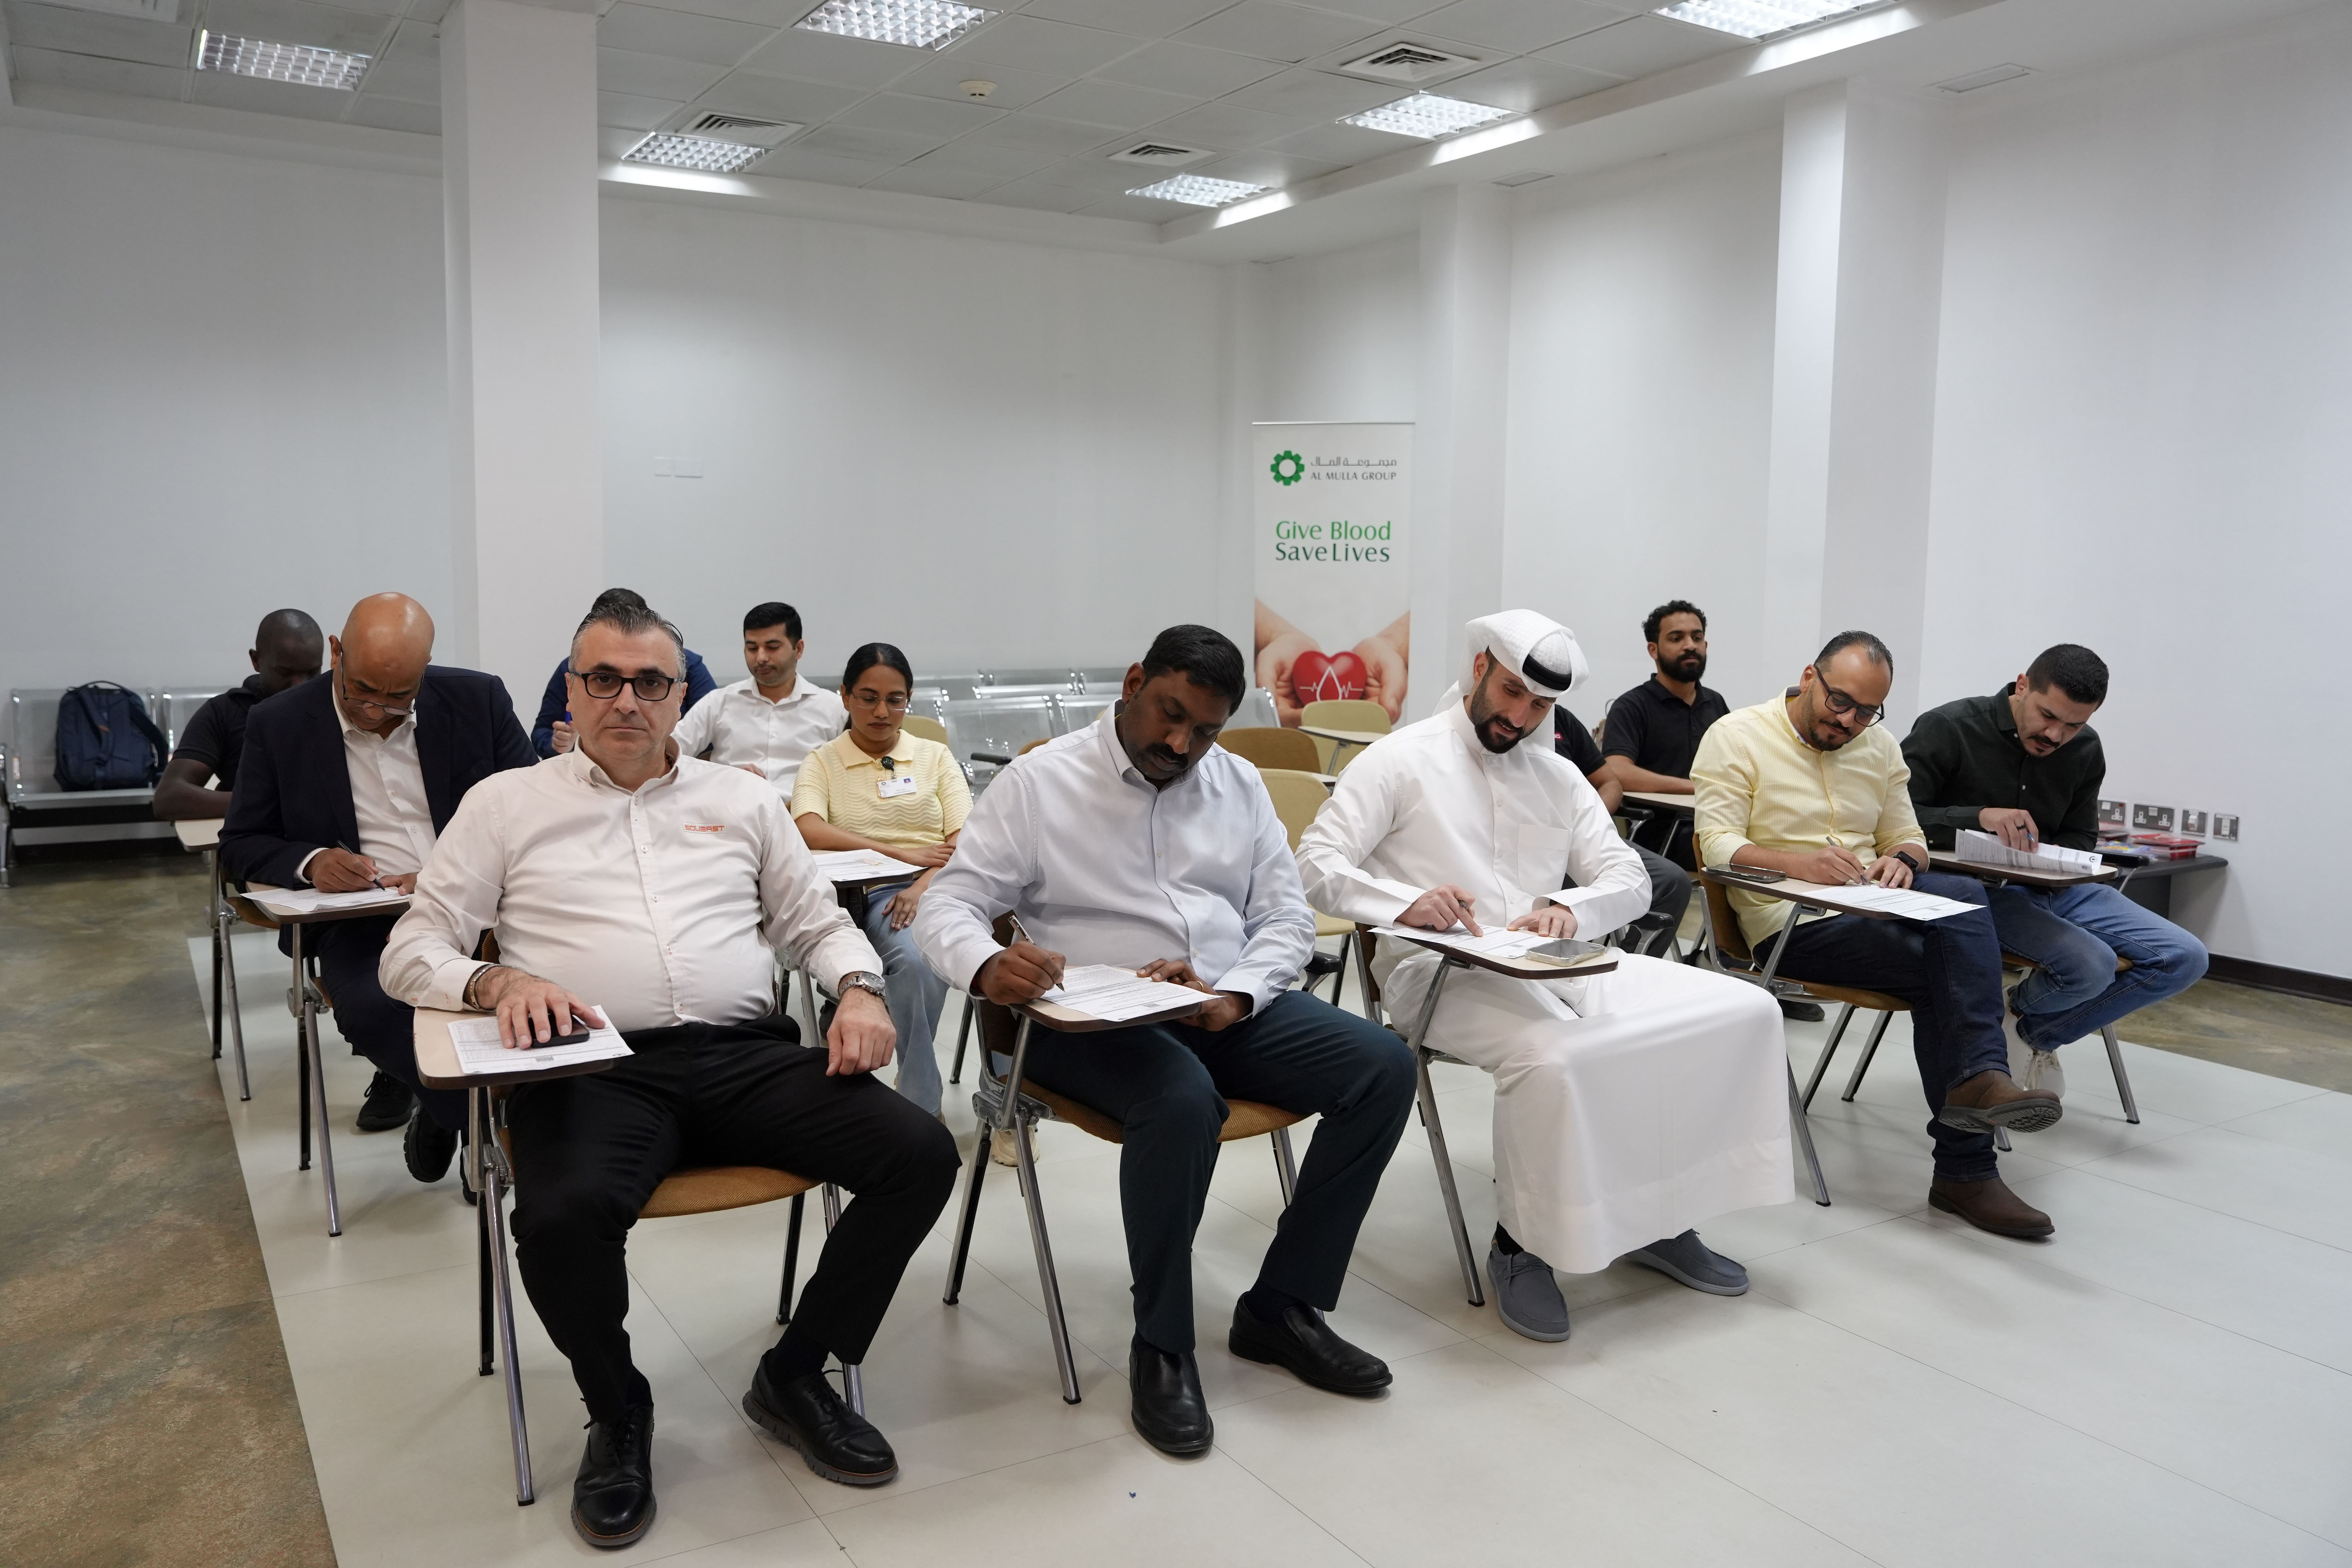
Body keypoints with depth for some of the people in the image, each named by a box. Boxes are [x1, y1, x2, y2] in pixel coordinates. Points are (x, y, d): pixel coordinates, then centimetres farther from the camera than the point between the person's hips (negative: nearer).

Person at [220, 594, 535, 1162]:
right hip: (359, 920, 0)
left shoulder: (479, 700, 3)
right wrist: (310, 861, -12)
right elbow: (241, 843, 11)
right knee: (371, 1009, -35)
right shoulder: (278, 724, 5)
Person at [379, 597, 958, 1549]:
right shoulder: (507, 804, 13)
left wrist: (858, 989, -1)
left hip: (748, 1057, 3)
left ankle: (795, 1375, 6)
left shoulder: (742, 800, 19)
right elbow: (412, 952, 8)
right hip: (599, 1068, -2)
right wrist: (497, 981, -14)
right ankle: (618, 1412, 0)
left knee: (922, 1156, -18)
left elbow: (818, 923, 21)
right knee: (563, 1217, -35)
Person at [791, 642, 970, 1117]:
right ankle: (922, 1103, -26)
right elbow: (809, 831, -7)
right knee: (915, 962, -36)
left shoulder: (935, 756, 19)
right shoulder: (823, 762, 14)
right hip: (875, 896, -2)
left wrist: (926, 887, -15)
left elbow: (965, 841, 6)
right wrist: (902, 854, -13)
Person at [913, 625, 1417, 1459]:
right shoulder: (1040, 781, -2)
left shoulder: (1240, 784, 12)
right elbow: (947, 904, -6)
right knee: (1183, 1100, -37)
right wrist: (987, 967, -30)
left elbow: (1286, 918, 10)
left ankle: (1282, 1306, -1)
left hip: (1230, 1006, 6)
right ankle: (1162, 1350, -14)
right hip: (1093, 1021, -5)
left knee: (1384, 1066, -14)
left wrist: (1231, 997, -11)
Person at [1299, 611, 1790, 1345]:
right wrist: (1406, 903, -28)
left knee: (1742, 1010, -7)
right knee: (1552, 1056, -37)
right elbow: (1316, 863, -8)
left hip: (1554, 965, 7)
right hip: (1440, 972, -6)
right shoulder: (1401, 760, 2)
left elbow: (1630, 878, 13)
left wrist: (1570, 908, -11)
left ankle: (1659, 1217, 5)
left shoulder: (1558, 776, 20)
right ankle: (1521, 1245, -10)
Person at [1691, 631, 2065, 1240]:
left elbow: (1908, 838, 19)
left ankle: (1978, 1079, -34)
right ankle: (1966, 1165, -19)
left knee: (1963, 895, -27)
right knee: (1947, 965, -24)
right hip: (1790, 924, -5)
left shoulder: (1878, 747, 17)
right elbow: (1718, 844, -13)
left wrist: (1902, 861, -8)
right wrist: (1798, 864, -31)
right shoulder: (1737, 737, -3)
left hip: (1872, 905, 6)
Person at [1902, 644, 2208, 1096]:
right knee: (2092, 964, -30)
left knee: (2185, 959, -7)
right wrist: (1978, 817, -30)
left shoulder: (2085, 750, 8)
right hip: (1978, 889, -7)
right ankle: (1999, 1027, 7)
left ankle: (2032, 1032, 9)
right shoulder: (1948, 729, -10)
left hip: (2055, 887, 7)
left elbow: (2081, 839, 17)